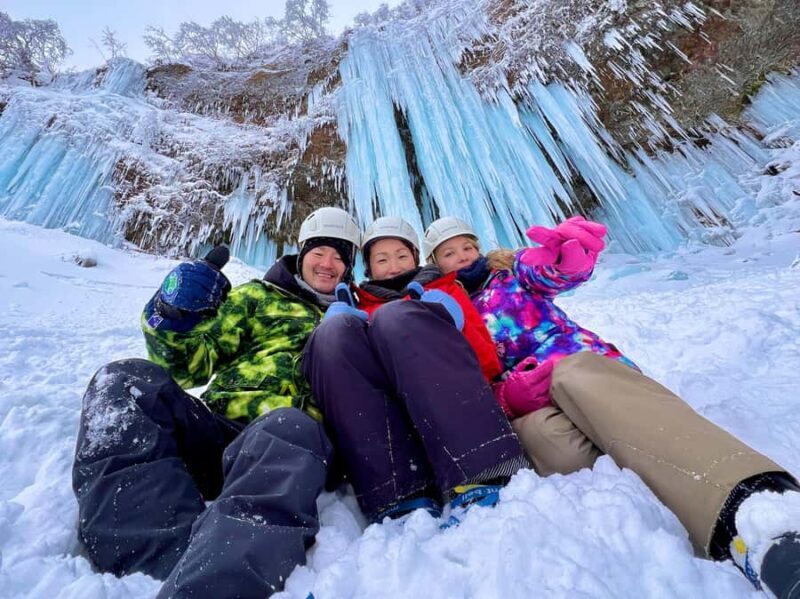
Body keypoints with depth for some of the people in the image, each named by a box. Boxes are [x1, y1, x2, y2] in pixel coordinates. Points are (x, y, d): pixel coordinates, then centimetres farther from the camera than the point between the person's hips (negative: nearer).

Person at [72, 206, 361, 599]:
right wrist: (175, 318, -4)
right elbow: (189, 365, 15)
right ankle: (171, 557, -35)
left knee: (290, 427, -35)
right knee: (124, 382, -22)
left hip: (287, 441, -2)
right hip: (216, 430, 3)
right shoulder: (258, 296, 22)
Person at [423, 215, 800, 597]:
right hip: (525, 408, 0)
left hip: (584, 367, 0)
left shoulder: (510, 270, 19)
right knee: (540, 431, -34)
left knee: (572, 373, -34)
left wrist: (569, 255, -31)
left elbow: (551, 271, -7)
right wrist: (507, 396, -15)